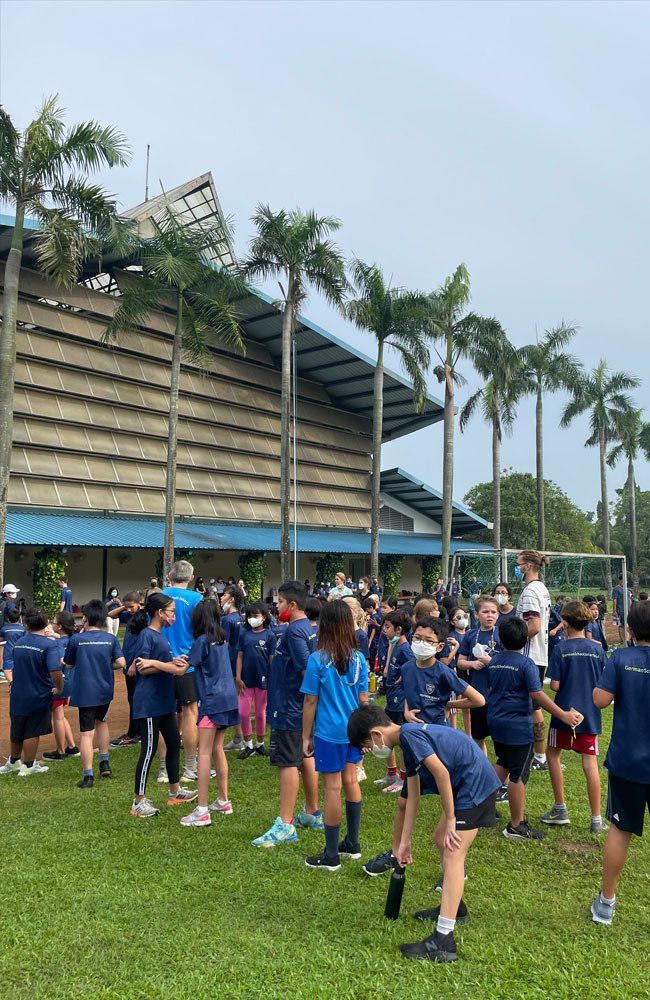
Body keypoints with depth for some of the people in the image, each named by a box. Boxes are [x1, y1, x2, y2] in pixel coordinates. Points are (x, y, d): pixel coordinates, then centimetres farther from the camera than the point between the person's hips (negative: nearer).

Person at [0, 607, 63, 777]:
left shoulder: (18, 642, 0)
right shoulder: (49, 644, -20)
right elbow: (55, 671, -29)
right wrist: (59, 688, -15)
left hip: (17, 695, 5)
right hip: (38, 696, -5)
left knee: (16, 731, 22)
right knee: (32, 733, 9)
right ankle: (28, 767, 19)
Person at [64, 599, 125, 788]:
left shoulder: (76, 639, -8)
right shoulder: (110, 638, -3)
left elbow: (68, 663, 6)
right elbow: (121, 662, -9)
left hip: (84, 692, -3)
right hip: (105, 690, 3)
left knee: (86, 733, 0)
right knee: (101, 722, 27)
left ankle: (88, 775, -1)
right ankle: (104, 762, 29)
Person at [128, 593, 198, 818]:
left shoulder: (161, 636, 14)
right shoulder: (146, 635, -14)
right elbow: (142, 670, -18)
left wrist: (174, 663, 3)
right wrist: (170, 665, -19)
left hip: (164, 700, 10)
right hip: (149, 702, -10)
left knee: (174, 743, 15)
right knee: (149, 749, -3)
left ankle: (175, 791, 29)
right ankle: (139, 802, 8)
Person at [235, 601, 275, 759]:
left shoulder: (269, 635, -4)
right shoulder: (244, 633, 1)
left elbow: (272, 659, -3)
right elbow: (240, 656, 3)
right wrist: (238, 678, -3)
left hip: (263, 679, -1)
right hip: (246, 679, 2)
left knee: (260, 713, 11)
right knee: (243, 713, 2)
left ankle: (260, 744, 28)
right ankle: (248, 745, 19)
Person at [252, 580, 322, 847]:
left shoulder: (294, 630, -20)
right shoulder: (309, 628, 9)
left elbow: (307, 668, -25)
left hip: (289, 707, -10)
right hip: (302, 707, 10)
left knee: (287, 763, -4)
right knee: (305, 757, 17)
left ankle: (285, 825, 2)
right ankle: (312, 813, 29)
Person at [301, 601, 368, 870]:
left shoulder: (317, 660, -14)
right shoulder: (359, 659, -2)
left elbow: (310, 701, -9)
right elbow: (363, 699, 3)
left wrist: (306, 737, 1)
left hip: (329, 732, -4)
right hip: (355, 730, 5)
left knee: (332, 788, 3)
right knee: (350, 781, 17)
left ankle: (331, 856, 15)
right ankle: (352, 844, 30)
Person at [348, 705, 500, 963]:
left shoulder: (409, 733, -16)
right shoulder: (409, 739, 14)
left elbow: (441, 772, -24)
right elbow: (412, 798, 18)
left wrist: (450, 819, -16)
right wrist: (404, 842, 22)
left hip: (475, 784, -10)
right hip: (467, 786, 10)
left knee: (452, 856, -11)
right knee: (440, 838, 22)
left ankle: (443, 942, -11)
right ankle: (453, 907, 37)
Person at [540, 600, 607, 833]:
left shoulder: (561, 648, -11)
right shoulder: (598, 649, -1)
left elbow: (554, 685, -13)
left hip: (564, 711, -3)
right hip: (590, 714, 3)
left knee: (552, 754, 16)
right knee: (590, 764, 5)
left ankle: (560, 810, 18)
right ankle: (596, 820, 8)